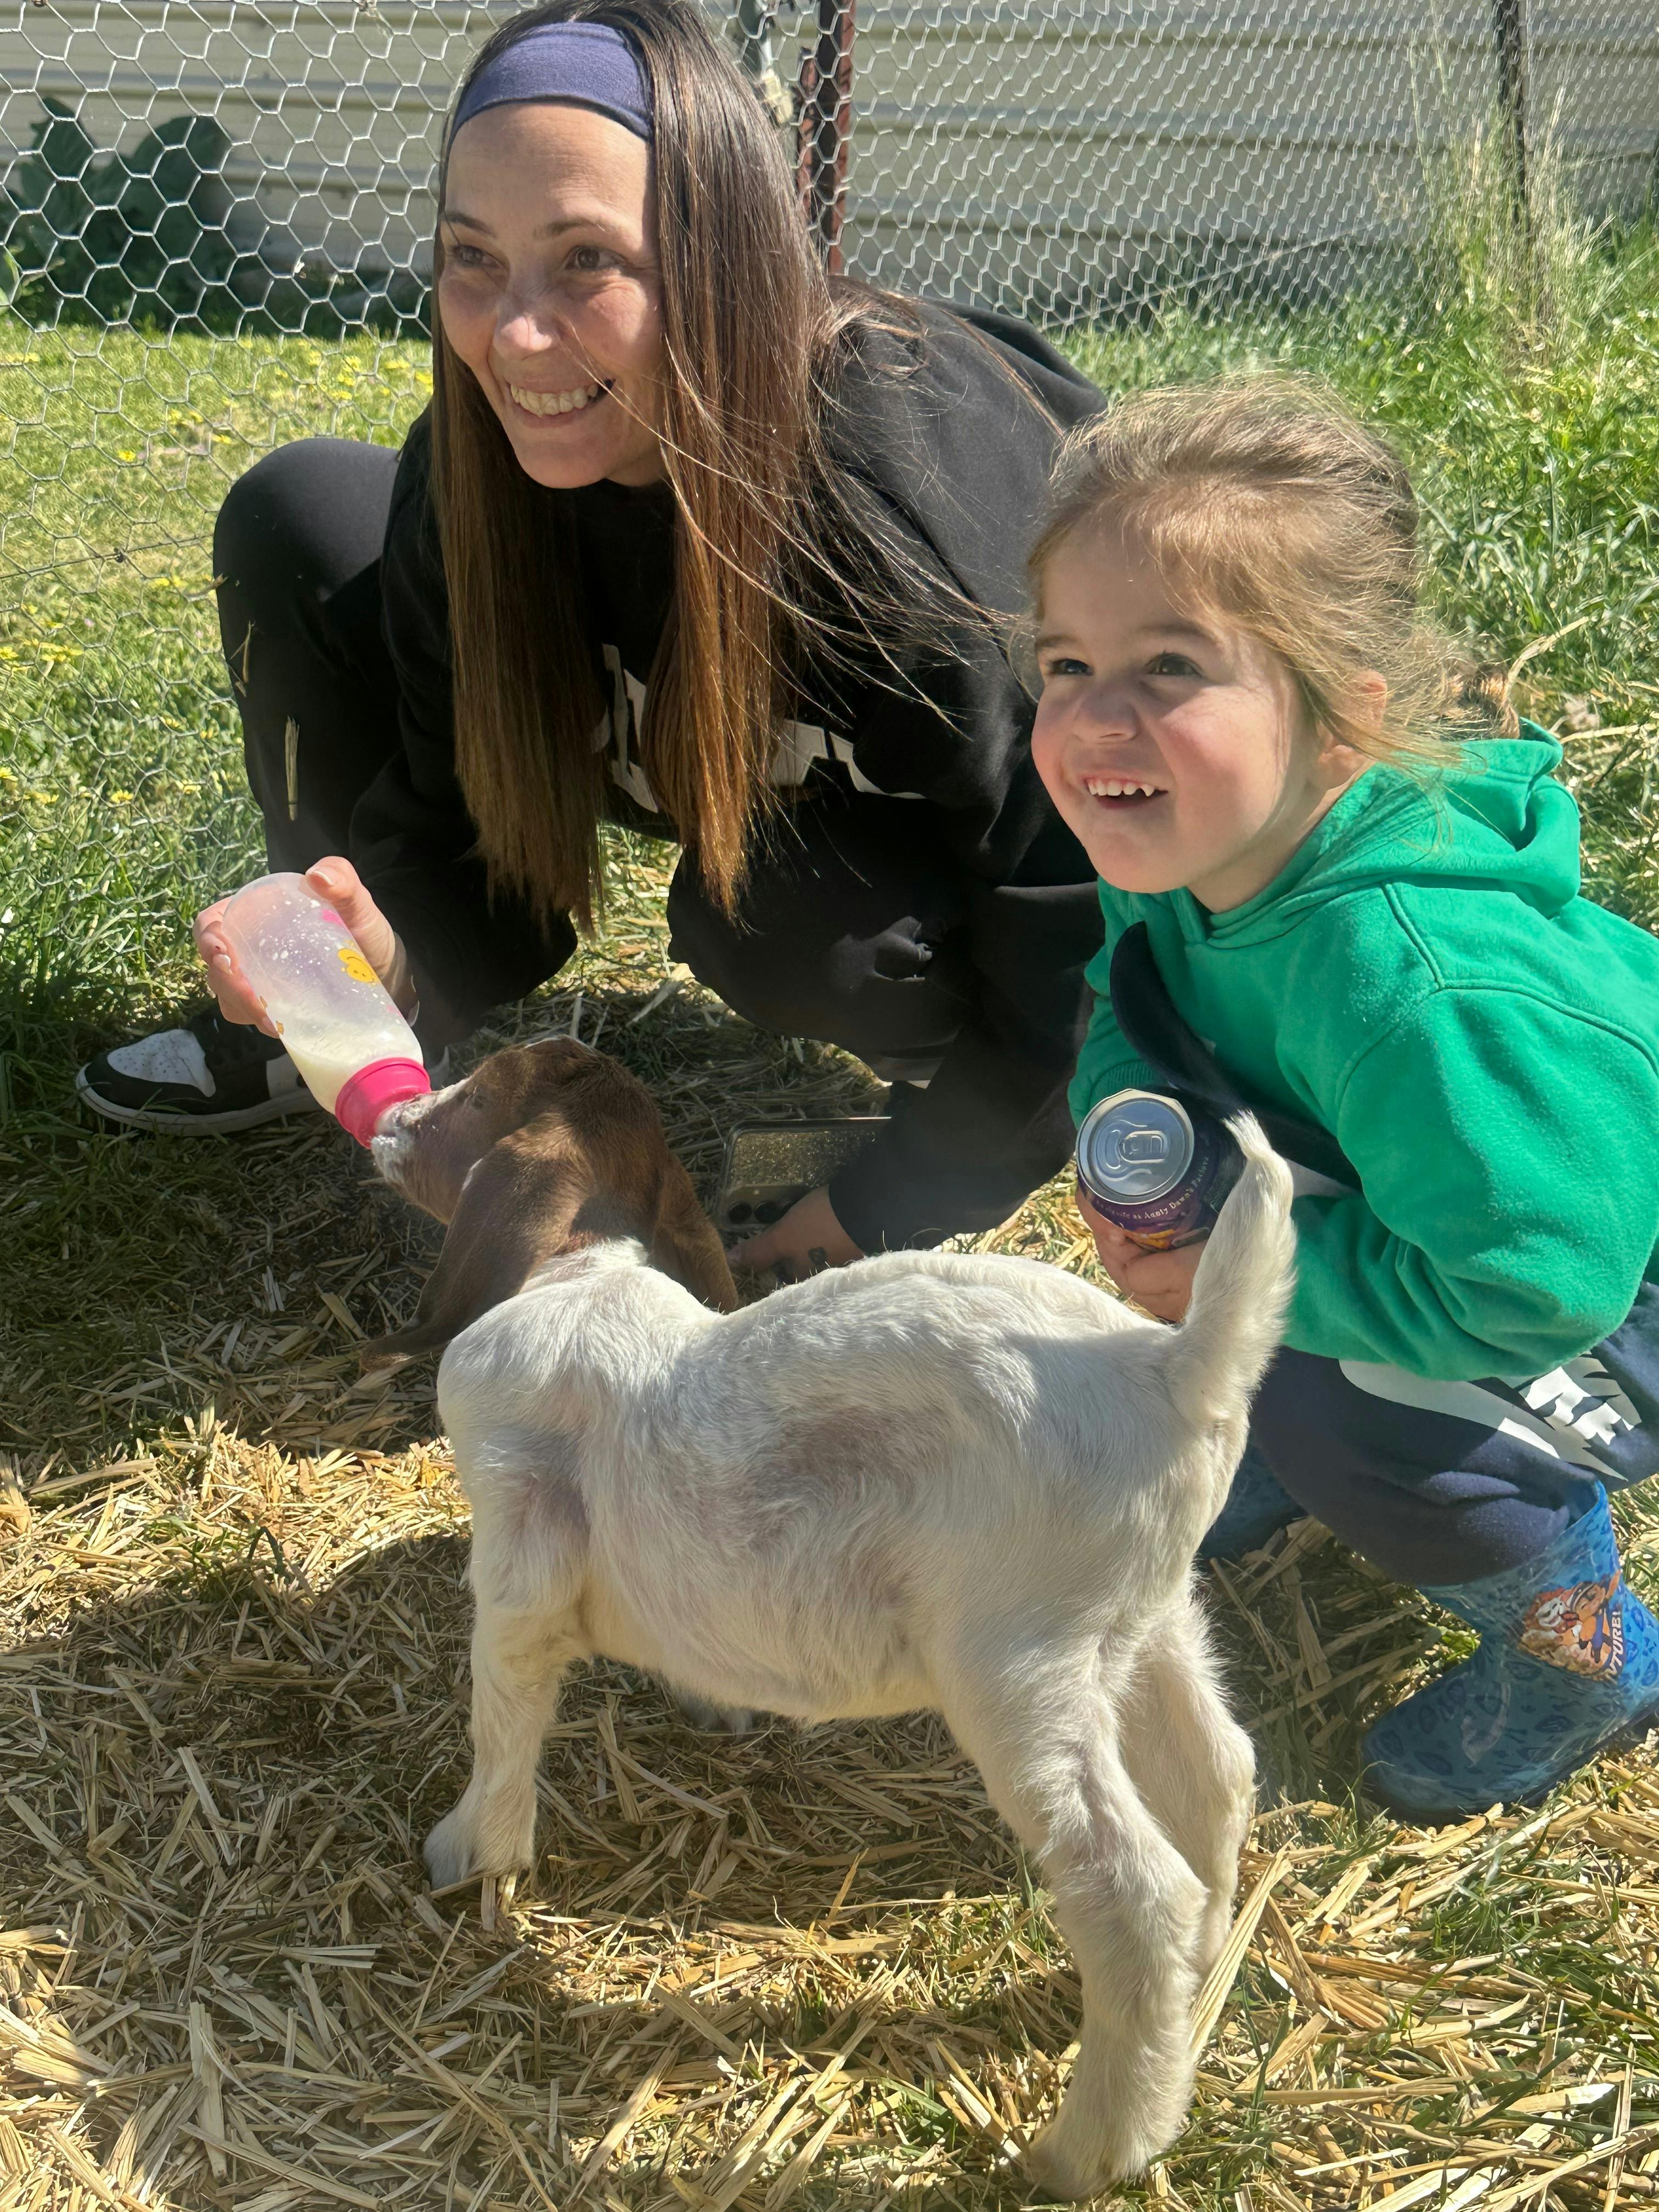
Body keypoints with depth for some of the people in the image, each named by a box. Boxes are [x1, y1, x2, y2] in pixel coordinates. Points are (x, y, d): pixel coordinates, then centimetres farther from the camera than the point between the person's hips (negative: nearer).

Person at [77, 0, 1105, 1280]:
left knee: (777, 919, -40)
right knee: (300, 520, -8)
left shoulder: (925, 485, -37)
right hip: (741, 759, 5)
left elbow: (1080, 941, -31)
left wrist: (891, 1211, -26)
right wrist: (395, 957, -33)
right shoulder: (482, 464, -21)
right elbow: (470, 836, -11)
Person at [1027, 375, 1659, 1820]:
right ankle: (1250, 1464, 21)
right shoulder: (1196, 844, -16)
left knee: (1337, 1417, -28)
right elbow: (1127, 1015, 4)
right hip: (1451, 1210, 8)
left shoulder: (1406, 969, -41)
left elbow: (1534, 1284, -40)